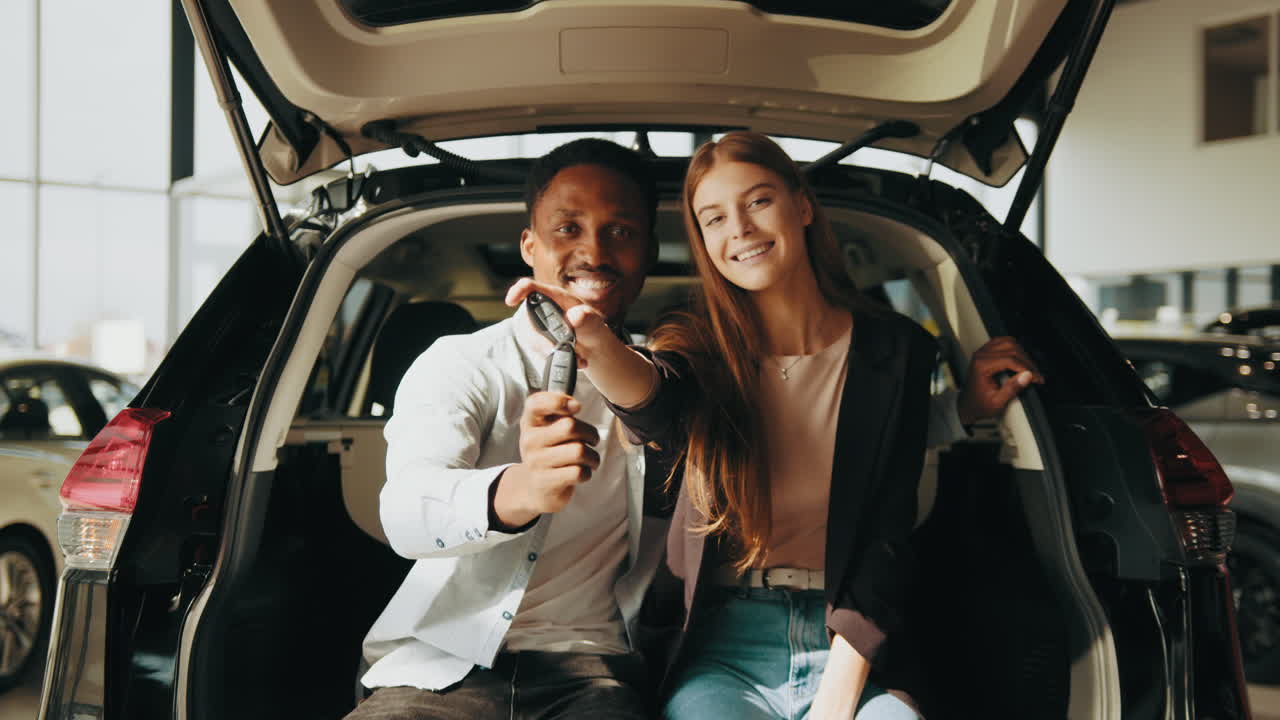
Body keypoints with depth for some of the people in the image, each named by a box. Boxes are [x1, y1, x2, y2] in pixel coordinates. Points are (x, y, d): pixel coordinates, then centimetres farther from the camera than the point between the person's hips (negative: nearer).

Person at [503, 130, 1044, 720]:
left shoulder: (896, 349, 2)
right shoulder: (702, 349, 3)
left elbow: (887, 534, -3)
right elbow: (655, 405, -22)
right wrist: (598, 347, -45)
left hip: (853, 650, 0)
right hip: (725, 653, 0)